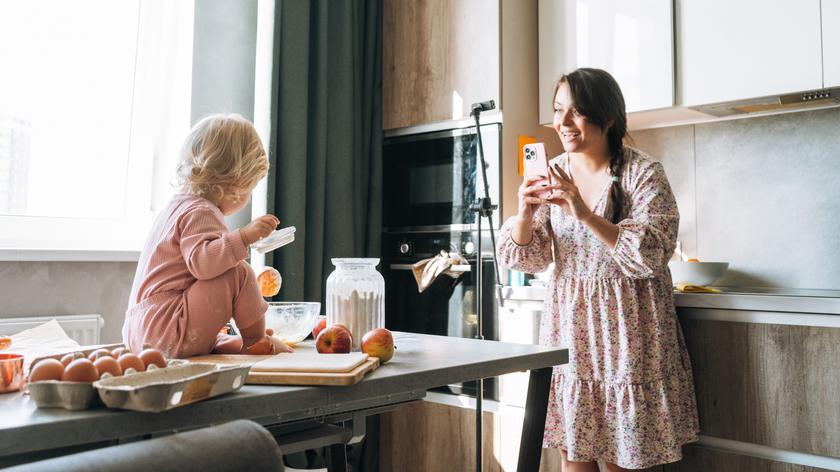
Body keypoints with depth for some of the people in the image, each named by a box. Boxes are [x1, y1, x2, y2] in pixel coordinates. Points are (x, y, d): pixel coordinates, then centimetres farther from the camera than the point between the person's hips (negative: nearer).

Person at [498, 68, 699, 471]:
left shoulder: (643, 173, -8)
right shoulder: (553, 174, 5)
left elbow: (652, 256, -18)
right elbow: (526, 259, 4)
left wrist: (585, 215, -28)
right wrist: (525, 214, -17)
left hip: (625, 328, -4)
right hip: (569, 328, 4)